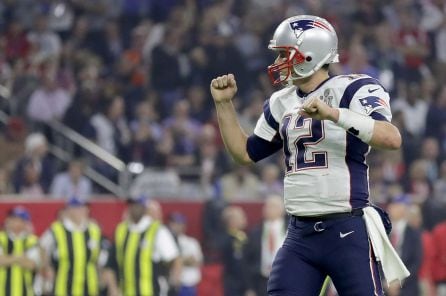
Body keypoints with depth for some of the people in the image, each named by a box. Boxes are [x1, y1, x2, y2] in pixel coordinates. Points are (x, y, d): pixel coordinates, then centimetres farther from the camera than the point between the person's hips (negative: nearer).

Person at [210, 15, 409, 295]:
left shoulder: (353, 90, -6)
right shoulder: (282, 103, 16)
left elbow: (392, 139, -21)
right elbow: (245, 153, 27)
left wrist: (333, 114, -29)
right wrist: (224, 104, 17)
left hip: (347, 231, -7)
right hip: (300, 234, 7)